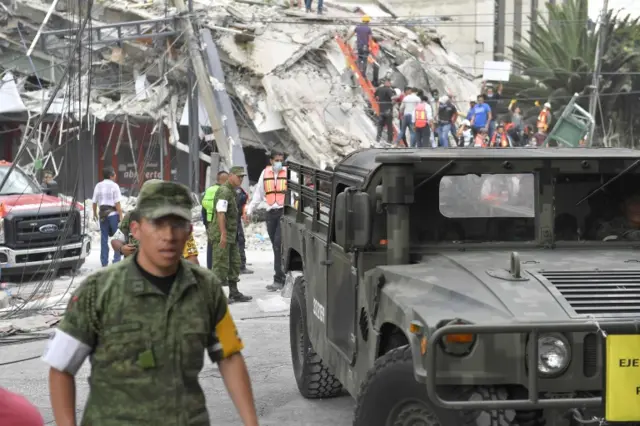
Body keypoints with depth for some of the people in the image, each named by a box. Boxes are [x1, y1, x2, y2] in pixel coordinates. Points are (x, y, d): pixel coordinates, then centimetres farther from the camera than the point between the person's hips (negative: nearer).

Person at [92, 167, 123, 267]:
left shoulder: (98, 186, 8)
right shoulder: (114, 186, -8)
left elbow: (94, 202, 9)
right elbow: (117, 203, -12)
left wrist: (95, 214, 22)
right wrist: (121, 215, -11)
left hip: (102, 214, 5)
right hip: (113, 213, -5)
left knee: (104, 238, 9)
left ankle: (104, 261, 10)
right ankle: (116, 260, -2)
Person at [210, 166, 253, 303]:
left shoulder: (232, 192, 17)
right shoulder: (224, 191, -15)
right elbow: (220, 213, -22)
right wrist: (223, 234, -26)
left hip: (231, 234, 10)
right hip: (221, 234, -10)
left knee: (234, 263, 12)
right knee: (221, 265, -6)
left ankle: (234, 293, 18)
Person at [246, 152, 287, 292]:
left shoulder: (288, 173, -1)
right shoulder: (265, 173, 12)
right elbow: (258, 193, 18)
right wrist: (250, 210, 17)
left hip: (284, 211, -4)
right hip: (271, 212, 4)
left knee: (279, 244, -12)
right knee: (275, 246, 9)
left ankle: (279, 280, -11)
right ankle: (281, 276, 18)